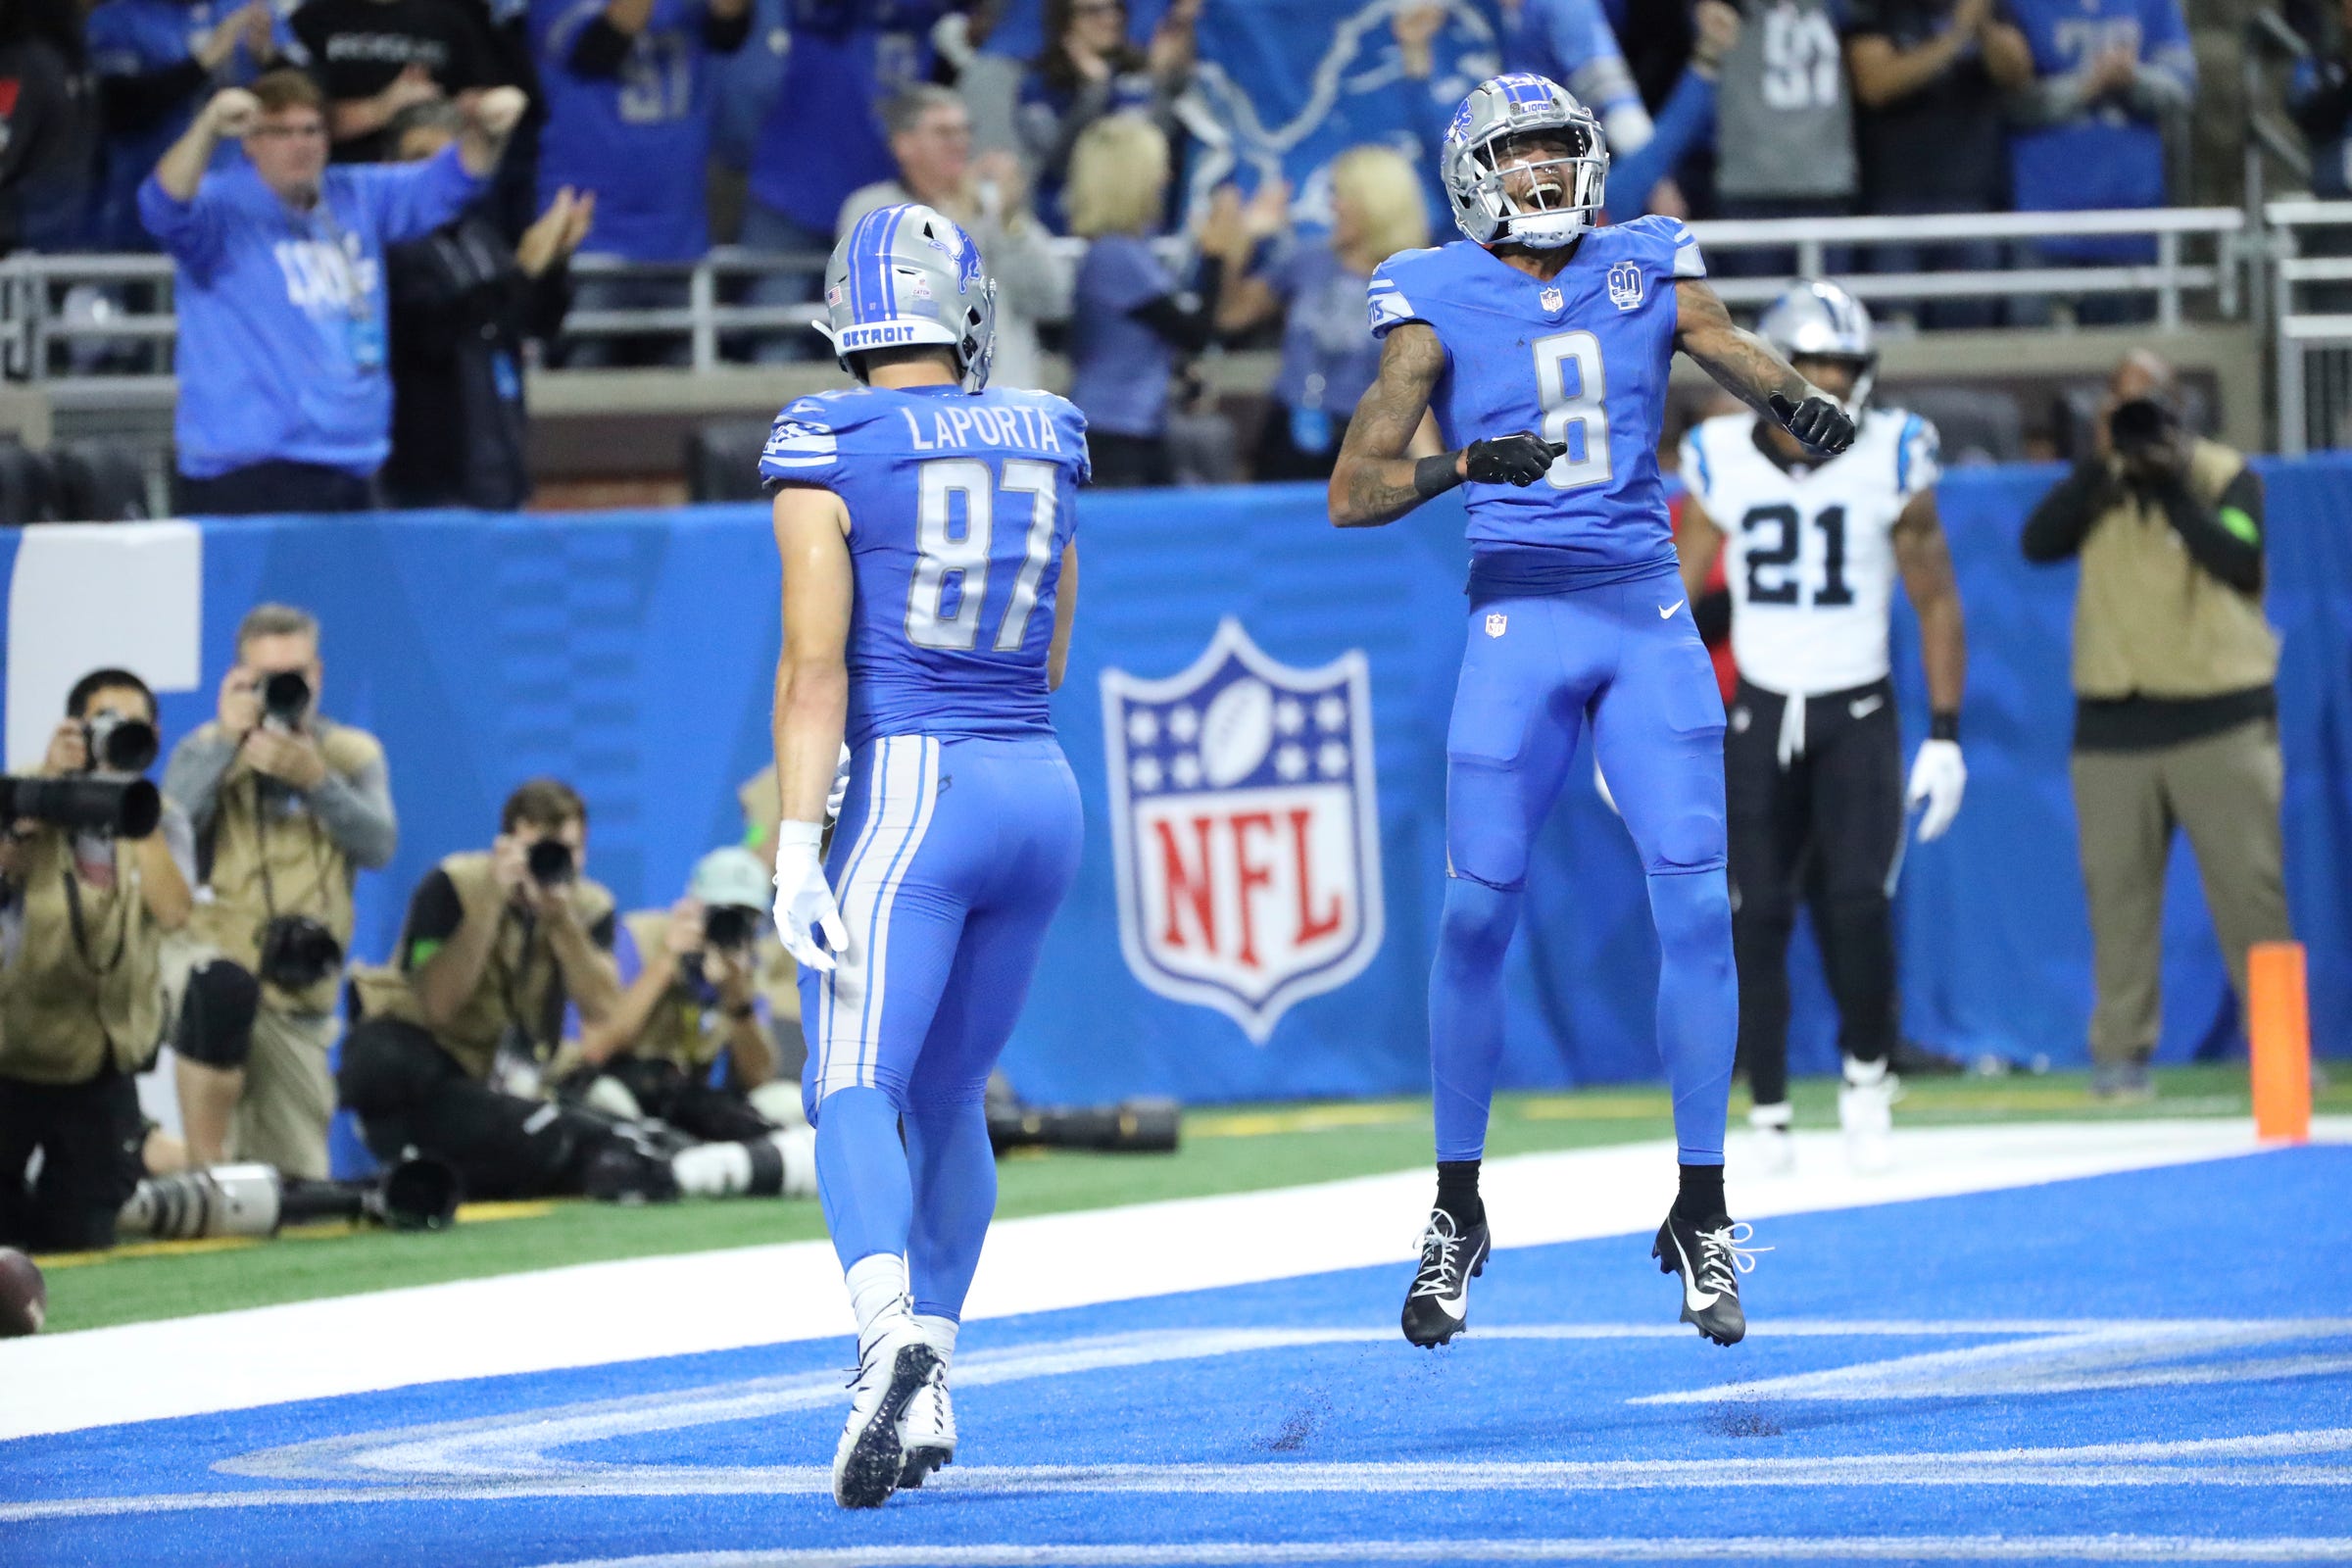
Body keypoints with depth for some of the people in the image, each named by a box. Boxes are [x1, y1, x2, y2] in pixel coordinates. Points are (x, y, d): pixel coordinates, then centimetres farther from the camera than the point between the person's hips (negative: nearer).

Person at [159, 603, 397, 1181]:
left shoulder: (355, 754, 8)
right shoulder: (206, 749, 3)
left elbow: (378, 846, -9)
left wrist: (316, 779, -23)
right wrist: (227, 739, -17)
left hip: (299, 994, 3)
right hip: (210, 945, -3)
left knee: (296, 1176, 2)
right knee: (221, 985, -42)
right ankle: (205, 1174, -31)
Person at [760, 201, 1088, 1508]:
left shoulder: (831, 451, -6)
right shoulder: (1041, 445, 10)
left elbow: (816, 666, -12)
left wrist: (797, 850, -13)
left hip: (909, 792, -5)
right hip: (1043, 790, 5)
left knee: (855, 1092, -11)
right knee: (948, 1099, 17)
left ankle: (894, 1325, -37)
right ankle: (927, 1396, 17)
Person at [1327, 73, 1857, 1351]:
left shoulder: (1645, 276, 7)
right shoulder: (1440, 306, -1)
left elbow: (1741, 357, -6)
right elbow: (1352, 492, -5)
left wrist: (1799, 402, -28)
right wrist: (1467, 464, -21)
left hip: (1648, 618, 2)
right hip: (1519, 616, -2)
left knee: (1696, 907, -6)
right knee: (1477, 915, -4)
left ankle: (1700, 1219, 3)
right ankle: (1456, 1218, 11)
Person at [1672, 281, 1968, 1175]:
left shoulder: (1891, 463, -6)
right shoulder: (1722, 462, -3)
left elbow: (1936, 604, 2)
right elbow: (1676, 600, 5)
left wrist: (1945, 737, -1)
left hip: (1858, 718, -1)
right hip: (1758, 719, 2)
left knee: (1857, 901, -16)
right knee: (1757, 916, 0)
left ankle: (1867, 1074, 4)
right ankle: (1768, 1112, 11)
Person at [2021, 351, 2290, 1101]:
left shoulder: (2224, 476, 3)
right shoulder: (2097, 485, 11)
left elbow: (2242, 562, -12)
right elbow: (2038, 542, -5)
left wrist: (2172, 490, -18)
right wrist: (2101, 466, -13)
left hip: (2219, 720, -2)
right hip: (2112, 722, 2)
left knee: (2251, 885, -4)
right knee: (2117, 889, 0)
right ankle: (2120, 1050, 4)